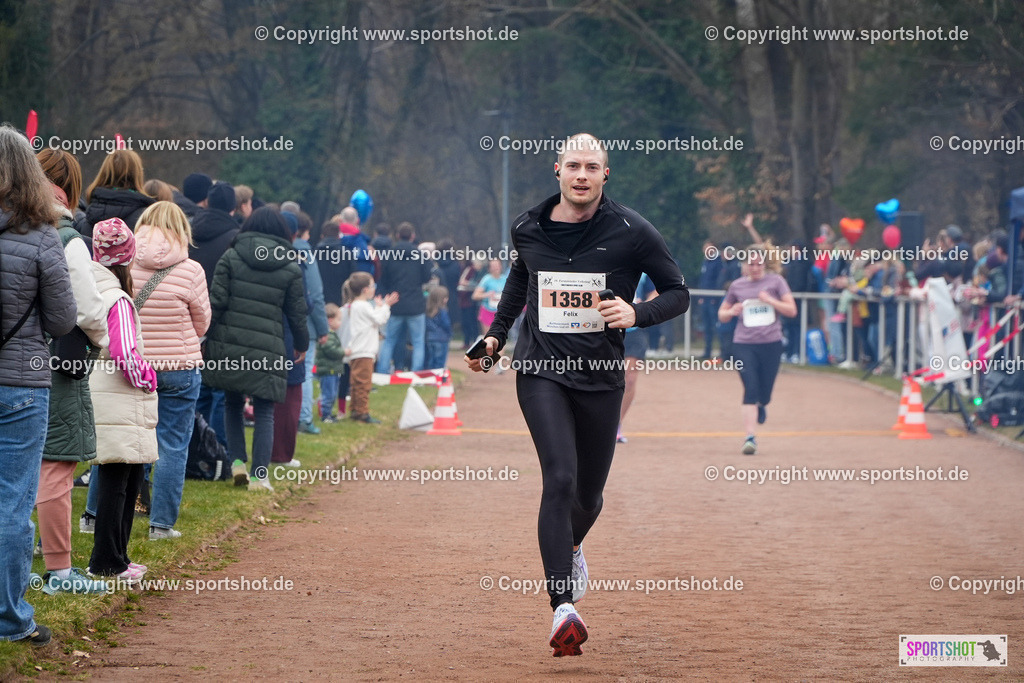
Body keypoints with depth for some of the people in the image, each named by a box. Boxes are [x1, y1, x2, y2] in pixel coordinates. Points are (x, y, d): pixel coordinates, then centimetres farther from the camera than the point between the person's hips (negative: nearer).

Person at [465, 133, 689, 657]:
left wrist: (636, 314, -19)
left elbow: (678, 294, -1)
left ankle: (571, 546, 50)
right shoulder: (527, 229, 2)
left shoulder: (632, 232, -7)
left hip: (600, 378, 0)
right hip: (541, 372, 0)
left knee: (588, 494, 12)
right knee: (560, 479, -19)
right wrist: (495, 337, 18)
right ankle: (563, 607, -24)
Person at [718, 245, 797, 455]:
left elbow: (791, 310, -2)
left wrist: (770, 301, -15)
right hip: (743, 345, 0)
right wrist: (732, 312, -5)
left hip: (771, 345, 0)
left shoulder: (776, 281, 3)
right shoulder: (737, 286, 8)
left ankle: (760, 406, 46)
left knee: (764, 394, 7)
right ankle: (750, 438, -15)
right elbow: (722, 314, 17)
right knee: (750, 389, -14)